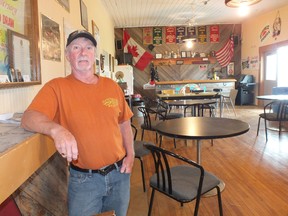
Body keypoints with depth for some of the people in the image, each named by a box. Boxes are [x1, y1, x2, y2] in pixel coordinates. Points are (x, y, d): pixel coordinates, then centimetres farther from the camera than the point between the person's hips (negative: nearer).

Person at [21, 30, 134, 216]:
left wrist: (130, 153, 0)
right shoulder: (57, 87, -9)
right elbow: (28, 118, -21)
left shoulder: (112, 86, 2)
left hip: (119, 172, 4)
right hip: (84, 179, -3)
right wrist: (56, 129, -40)